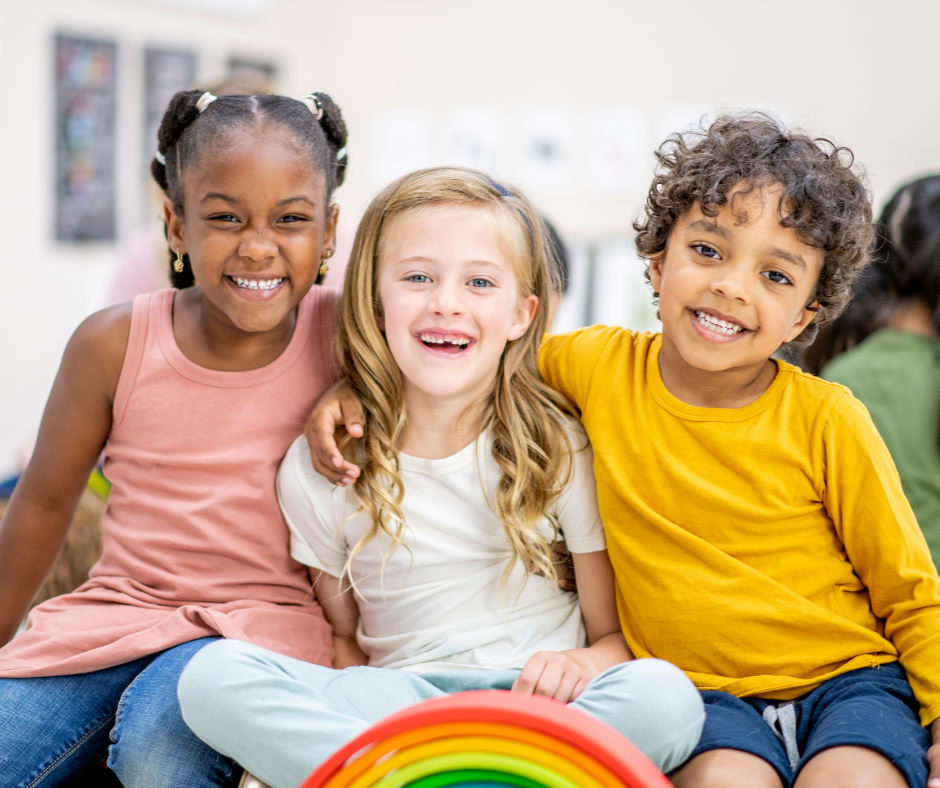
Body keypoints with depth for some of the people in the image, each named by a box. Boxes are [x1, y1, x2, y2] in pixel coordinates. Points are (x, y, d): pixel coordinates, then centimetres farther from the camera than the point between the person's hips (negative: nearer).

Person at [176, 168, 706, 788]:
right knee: (213, 675, -24)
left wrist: (584, 661, -19)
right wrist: (364, 703, -11)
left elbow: (620, 632, 5)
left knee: (666, 697, -33)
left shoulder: (561, 449, -1)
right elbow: (343, 637, 11)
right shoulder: (320, 467, 1)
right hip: (397, 697, 0)